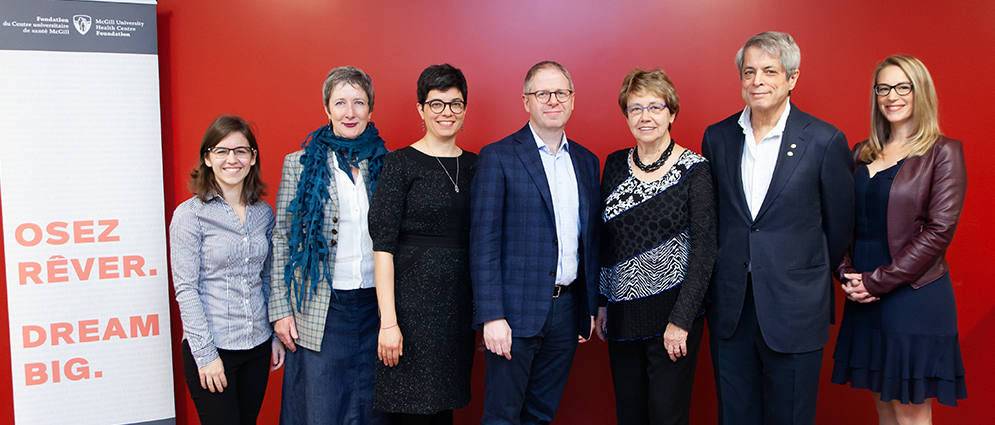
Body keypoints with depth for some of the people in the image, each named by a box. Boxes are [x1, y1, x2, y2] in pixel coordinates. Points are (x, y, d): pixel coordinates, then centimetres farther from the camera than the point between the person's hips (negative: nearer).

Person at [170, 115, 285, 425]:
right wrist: (205, 353, -14)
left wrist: (276, 334, 9)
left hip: (258, 346, 5)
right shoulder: (190, 214, -8)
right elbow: (185, 289, -10)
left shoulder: (264, 213, 6)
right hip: (211, 349, -4)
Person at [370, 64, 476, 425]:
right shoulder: (400, 163, -5)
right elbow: (383, 244, -10)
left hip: (460, 301, 5)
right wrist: (388, 321, -16)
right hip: (413, 298, -5)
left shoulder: (473, 165, 10)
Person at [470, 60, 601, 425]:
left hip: (567, 309, 5)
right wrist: (492, 316, -16)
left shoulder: (587, 161, 12)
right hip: (515, 311, -5)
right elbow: (483, 241, -11)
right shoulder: (498, 157, -6)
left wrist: (591, 307, 11)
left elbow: (590, 238, 15)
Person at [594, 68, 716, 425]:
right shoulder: (614, 165, 5)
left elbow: (704, 250, -11)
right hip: (623, 312, 4)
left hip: (673, 314, -4)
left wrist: (681, 320, -15)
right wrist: (602, 302, 7)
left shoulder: (695, 170, -8)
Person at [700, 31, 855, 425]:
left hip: (794, 314, -3)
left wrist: (810, 279, 10)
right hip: (729, 312, 3)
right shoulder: (717, 137, 3)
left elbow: (840, 227, 2)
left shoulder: (825, 141, -7)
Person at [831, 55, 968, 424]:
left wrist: (878, 281, -13)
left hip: (913, 295, -5)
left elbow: (939, 230, -11)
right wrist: (846, 272, -5)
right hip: (863, 298, 5)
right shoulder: (862, 153, 12)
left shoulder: (943, 152, -4)